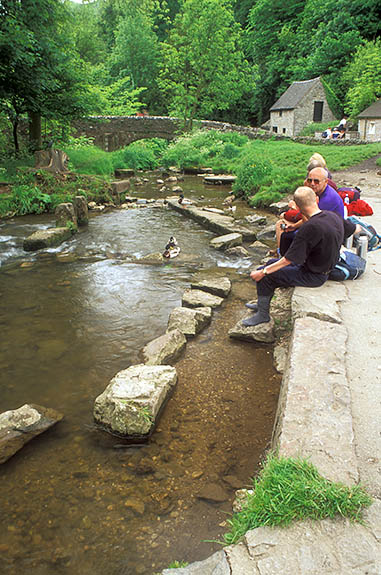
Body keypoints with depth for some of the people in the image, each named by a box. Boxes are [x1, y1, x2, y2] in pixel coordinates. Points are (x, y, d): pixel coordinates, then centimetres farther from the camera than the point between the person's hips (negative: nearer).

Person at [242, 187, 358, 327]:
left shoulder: (310, 228, -29)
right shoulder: (334, 216, -5)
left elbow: (289, 259, -25)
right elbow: (355, 229, 15)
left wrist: (263, 272, -16)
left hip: (313, 276, -9)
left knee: (264, 276, -6)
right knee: (272, 263, 19)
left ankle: (263, 314, 10)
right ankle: (262, 303, 30)